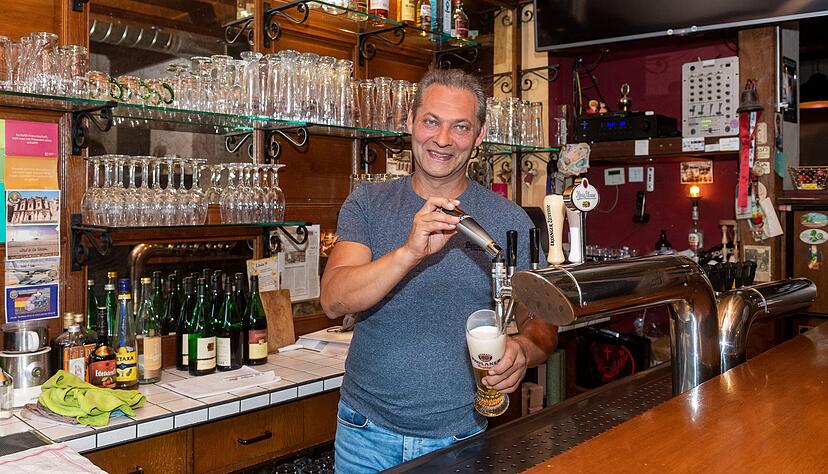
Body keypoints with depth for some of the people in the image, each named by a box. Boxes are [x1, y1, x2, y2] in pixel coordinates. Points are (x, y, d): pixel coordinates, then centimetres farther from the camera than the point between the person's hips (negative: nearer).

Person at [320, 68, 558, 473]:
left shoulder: (510, 221, -5)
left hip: (461, 436, 0)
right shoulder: (367, 204, -5)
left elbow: (540, 323, -1)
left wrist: (524, 349, -24)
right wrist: (411, 253, -34)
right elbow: (334, 300, -18)